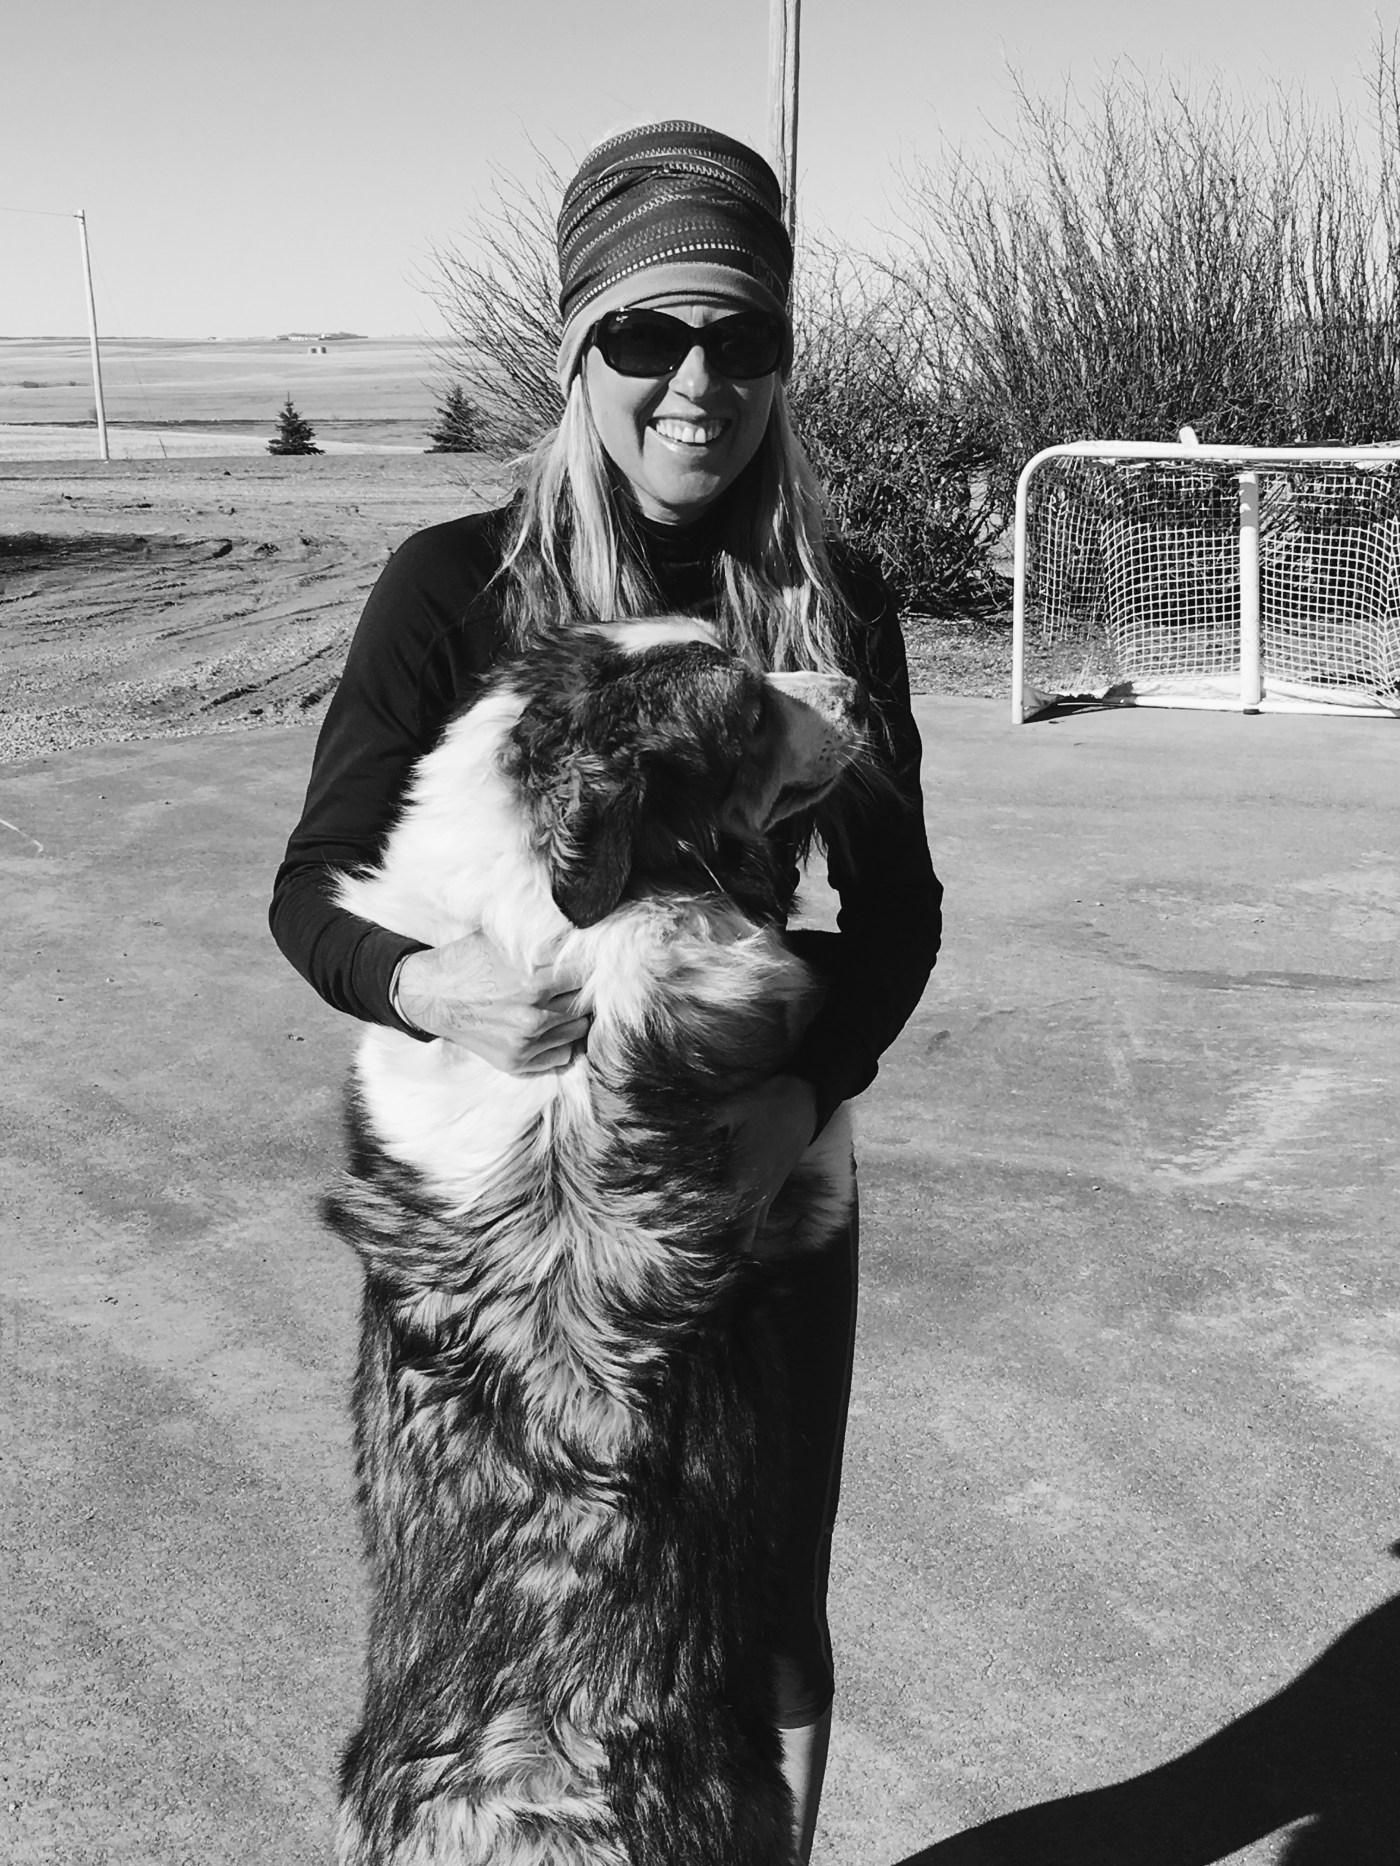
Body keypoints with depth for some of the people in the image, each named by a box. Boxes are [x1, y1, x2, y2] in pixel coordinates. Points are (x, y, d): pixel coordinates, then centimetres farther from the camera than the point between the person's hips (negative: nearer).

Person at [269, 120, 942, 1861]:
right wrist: (436, 985, -30)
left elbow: (892, 904, -2)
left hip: (755, 1180, 2)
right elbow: (318, 887, -8)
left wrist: (803, 1092, -20)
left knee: (768, 1623, 17)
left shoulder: (835, 603, -3)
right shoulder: (455, 586, -10)